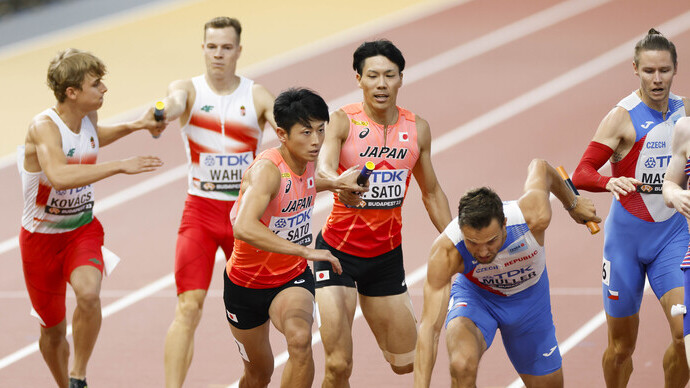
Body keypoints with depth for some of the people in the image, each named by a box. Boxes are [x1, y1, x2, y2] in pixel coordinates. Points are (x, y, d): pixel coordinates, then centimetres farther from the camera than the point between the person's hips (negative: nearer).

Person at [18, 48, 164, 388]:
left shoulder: (88, 120, -3)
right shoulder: (44, 127, -26)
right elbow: (59, 176, -46)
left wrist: (133, 126, 14)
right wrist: (120, 166, -46)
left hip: (83, 230, 4)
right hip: (41, 236, -4)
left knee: (88, 293, -29)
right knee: (53, 328, 10)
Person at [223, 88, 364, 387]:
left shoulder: (307, 160, -7)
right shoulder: (267, 169, -30)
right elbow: (244, 228, -48)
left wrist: (335, 183, 9)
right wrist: (305, 251, -49)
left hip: (293, 278, 3)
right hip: (247, 284, -3)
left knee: (300, 339, -31)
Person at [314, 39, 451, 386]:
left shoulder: (417, 129, 0)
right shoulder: (343, 121, -13)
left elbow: (432, 192, 13)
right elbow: (323, 167, -31)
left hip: (387, 254, 4)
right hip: (338, 250, -4)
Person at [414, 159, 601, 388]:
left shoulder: (535, 217, -36)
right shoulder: (446, 252, -38)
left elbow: (539, 167, -12)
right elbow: (429, 325, -38)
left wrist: (572, 204, 8)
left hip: (529, 296, 3)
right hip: (474, 295, -3)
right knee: (462, 367, -34)